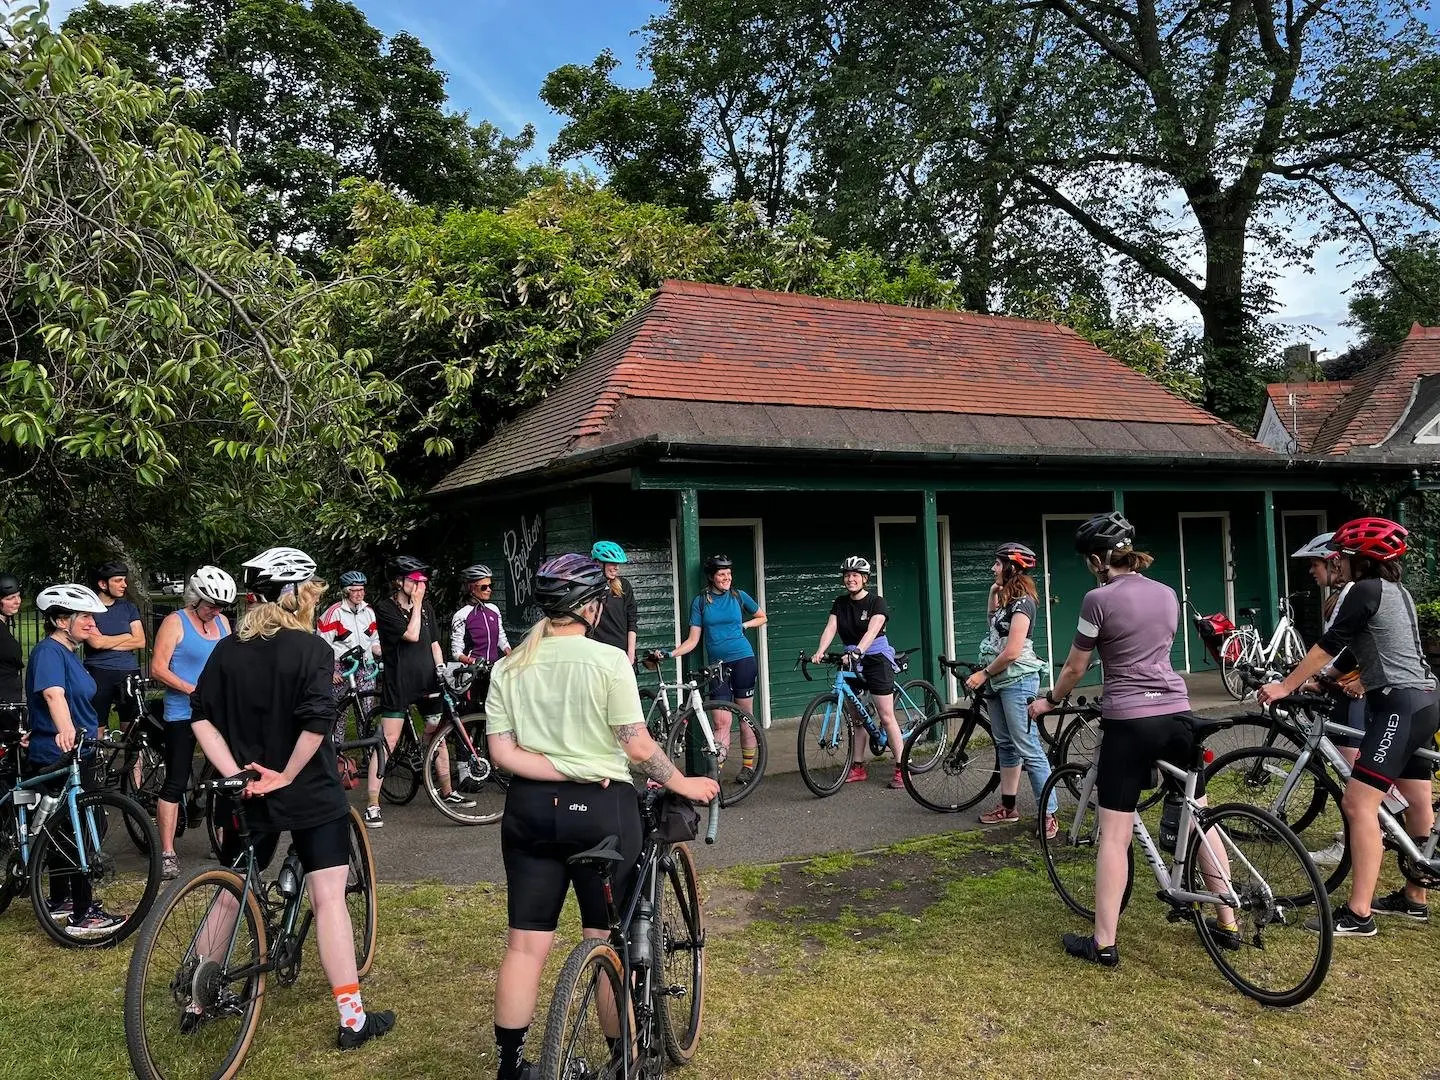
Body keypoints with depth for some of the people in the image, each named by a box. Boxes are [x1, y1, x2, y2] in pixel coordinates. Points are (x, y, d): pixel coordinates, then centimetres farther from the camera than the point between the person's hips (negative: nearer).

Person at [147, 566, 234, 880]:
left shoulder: (222, 622, 11)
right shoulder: (175, 622, -6)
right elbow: (158, 669, -11)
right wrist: (192, 690, -20)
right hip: (182, 714, -5)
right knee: (175, 783, -3)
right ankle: (167, 853, 2)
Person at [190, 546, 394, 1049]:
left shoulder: (227, 650, 3)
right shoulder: (311, 648, -13)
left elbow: (203, 718, -3)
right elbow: (315, 723, -24)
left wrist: (236, 774, -6)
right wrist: (285, 776, -13)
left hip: (248, 794, 5)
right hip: (311, 795, -5)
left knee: (229, 897, 20)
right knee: (329, 900, 0)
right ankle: (352, 1018, 5)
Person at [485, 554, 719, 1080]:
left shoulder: (509, 667, 1)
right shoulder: (608, 660, -13)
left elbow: (502, 752, -5)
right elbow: (638, 746, -13)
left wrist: (563, 772, -7)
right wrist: (682, 783, 1)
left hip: (530, 809, 4)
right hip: (601, 809, -4)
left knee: (525, 944, 11)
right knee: (608, 942, 9)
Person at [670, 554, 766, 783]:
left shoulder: (739, 596, 2)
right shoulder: (700, 601, 2)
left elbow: (762, 618, 17)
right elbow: (693, 640, 0)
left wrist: (743, 625, 1)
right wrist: (670, 653, -13)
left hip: (743, 661, 0)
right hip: (717, 665, 0)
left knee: (745, 716, 6)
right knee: (721, 722, -7)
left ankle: (748, 766, 18)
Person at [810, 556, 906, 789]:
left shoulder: (876, 602, -10)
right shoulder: (840, 603, 4)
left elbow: (872, 631, -26)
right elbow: (830, 628, -9)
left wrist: (858, 651, -42)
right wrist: (820, 652, -27)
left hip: (875, 659, -5)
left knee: (886, 717, -5)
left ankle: (901, 768, 0)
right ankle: (859, 767, 20)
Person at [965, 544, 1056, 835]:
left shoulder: (1022, 602, -15)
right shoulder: (1006, 598, 13)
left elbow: (1012, 651, -20)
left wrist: (983, 674, -11)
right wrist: (993, 594, 11)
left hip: (1017, 681, -10)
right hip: (998, 680, 10)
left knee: (1029, 750, -9)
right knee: (1006, 746, 15)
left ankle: (1048, 815, -6)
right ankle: (1007, 806, 23)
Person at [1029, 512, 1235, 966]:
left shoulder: (1099, 599, -8)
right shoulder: (1167, 593, 10)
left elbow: (1075, 666, 1)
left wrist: (1050, 700, 19)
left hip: (1129, 722, -6)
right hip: (1178, 714, 6)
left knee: (1114, 835, -1)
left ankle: (1104, 942, 3)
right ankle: (1227, 924, 25)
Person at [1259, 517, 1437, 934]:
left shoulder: (1365, 590, -12)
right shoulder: (1398, 591, 17)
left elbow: (1328, 645, -13)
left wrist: (1285, 686, -9)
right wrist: (1361, 679, 37)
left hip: (1400, 706, -11)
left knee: (1359, 803, -15)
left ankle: (1358, 914, -16)